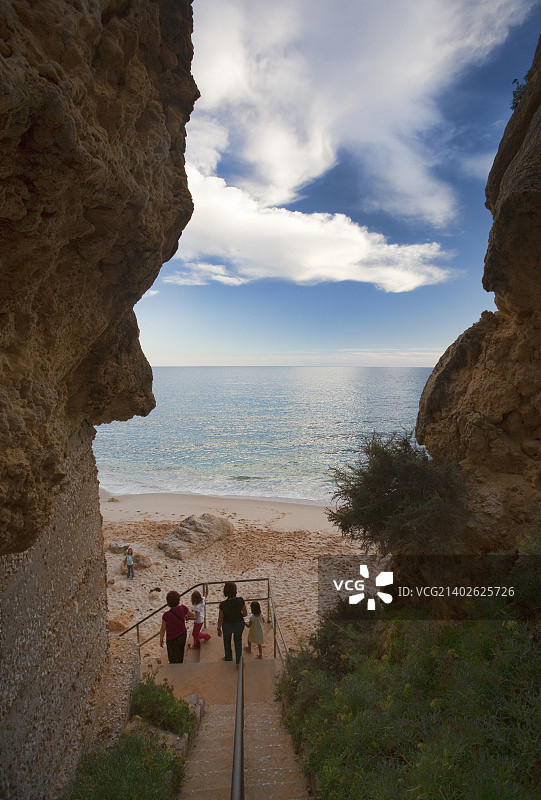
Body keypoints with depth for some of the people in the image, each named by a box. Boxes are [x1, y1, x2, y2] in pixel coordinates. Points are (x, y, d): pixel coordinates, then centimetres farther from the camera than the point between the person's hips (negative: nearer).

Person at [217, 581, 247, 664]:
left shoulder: (223, 604, -30)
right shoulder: (240, 600, -27)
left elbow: (220, 619, -16)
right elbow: (245, 614, -13)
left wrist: (219, 629, 2)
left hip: (227, 625, -1)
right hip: (239, 623, 1)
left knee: (227, 641, 30)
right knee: (238, 641, 30)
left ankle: (229, 658, 51)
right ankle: (238, 659, 44)